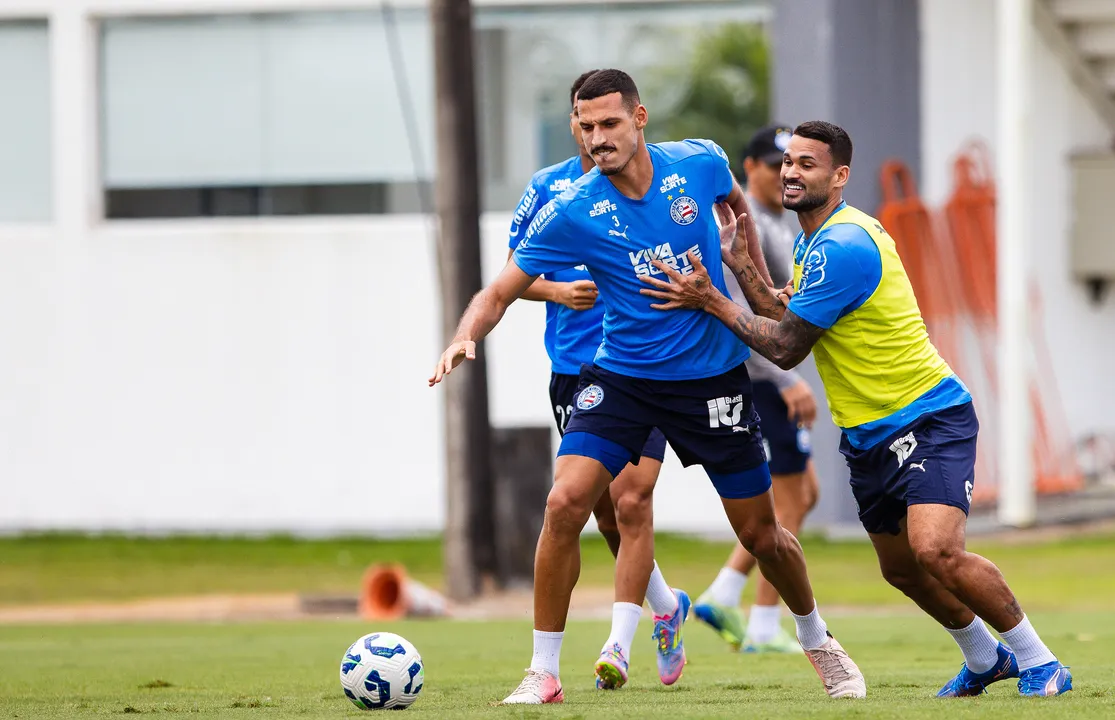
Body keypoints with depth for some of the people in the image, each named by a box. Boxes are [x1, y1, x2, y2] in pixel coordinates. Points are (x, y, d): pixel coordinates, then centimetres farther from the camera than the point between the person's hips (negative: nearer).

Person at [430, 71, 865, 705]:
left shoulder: (699, 164, -10)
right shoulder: (572, 212, -14)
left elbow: (736, 202, 15)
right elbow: (501, 291, -11)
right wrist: (466, 337, -31)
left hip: (713, 376, 1)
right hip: (621, 377, -1)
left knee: (761, 533, 8)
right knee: (565, 505, -20)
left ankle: (818, 642, 37)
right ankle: (544, 674, -8)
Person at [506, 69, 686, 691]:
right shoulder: (549, 188, 5)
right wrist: (557, 290, -10)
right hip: (577, 366, 3)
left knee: (631, 499, -15)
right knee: (604, 507, 9)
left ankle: (620, 644, -13)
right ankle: (665, 605, 35)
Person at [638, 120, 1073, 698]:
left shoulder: (843, 247, -22)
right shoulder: (812, 240, 10)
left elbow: (785, 348, -18)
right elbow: (786, 322, 13)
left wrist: (710, 301, -11)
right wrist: (740, 266, 5)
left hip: (928, 419, -10)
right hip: (868, 434, 10)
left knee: (935, 550, -25)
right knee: (901, 569, 15)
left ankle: (1038, 662, -10)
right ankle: (984, 659, 38)